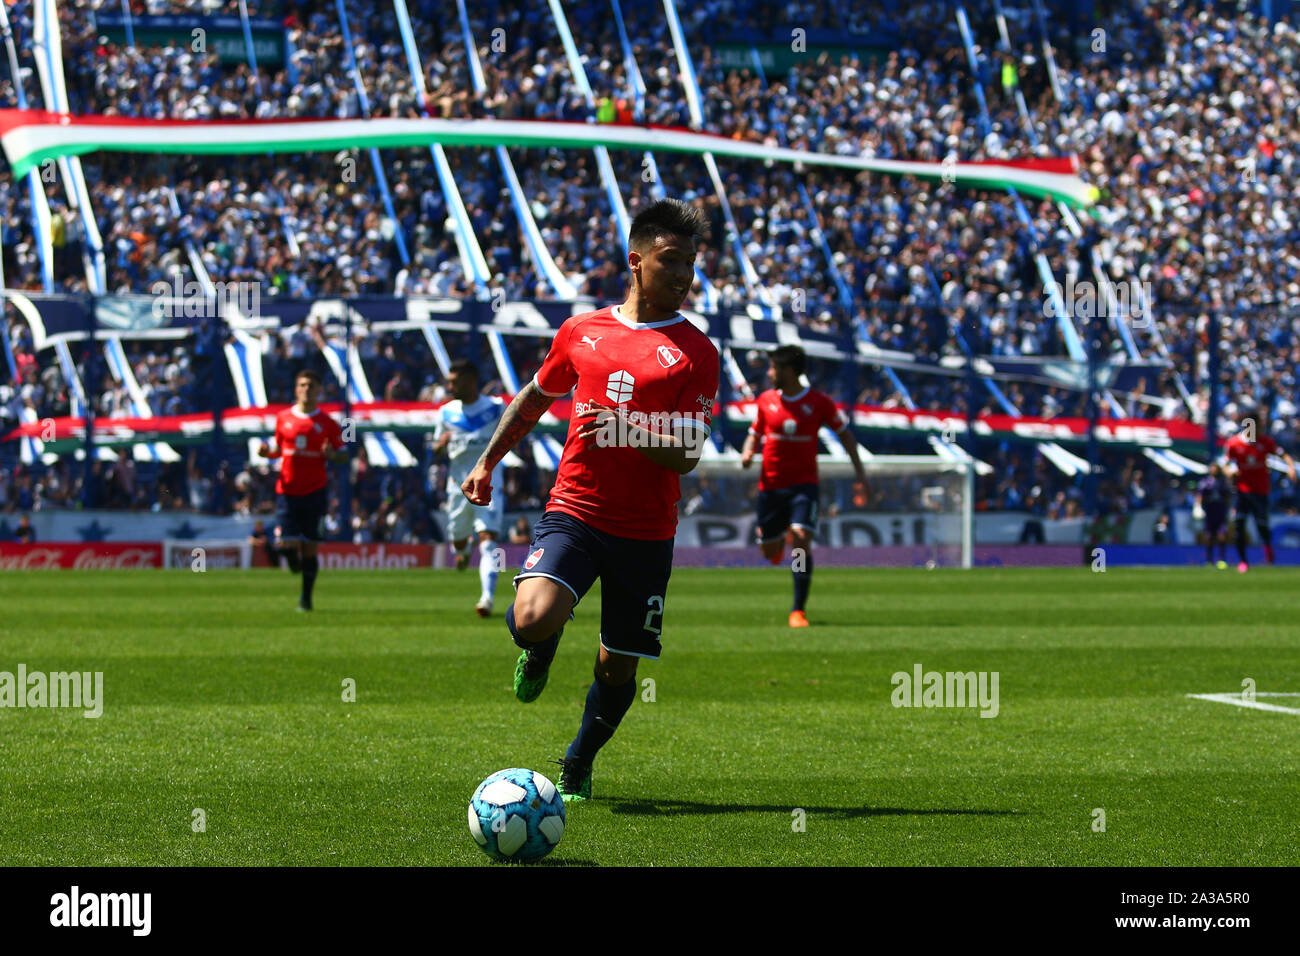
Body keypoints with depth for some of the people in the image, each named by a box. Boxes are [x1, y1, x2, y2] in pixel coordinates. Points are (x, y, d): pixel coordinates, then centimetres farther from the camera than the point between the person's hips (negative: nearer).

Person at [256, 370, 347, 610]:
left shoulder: (327, 423, 1)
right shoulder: (283, 418, 7)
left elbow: (343, 455, 5)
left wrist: (331, 455, -16)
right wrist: (266, 451, -4)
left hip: (315, 491, -1)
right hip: (287, 490, 1)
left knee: (309, 547, 0)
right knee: (287, 543, -7)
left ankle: (306, 596, 14)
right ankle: (294, 559, 31)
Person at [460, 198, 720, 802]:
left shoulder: (695, 352, 0)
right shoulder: (582, 331, 7)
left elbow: (685, 456, -6)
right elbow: (534, 399, 24)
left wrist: (628, 430, -23)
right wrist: (487, 463, 24)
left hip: (646, 530, 0)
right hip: (574, 509, 0)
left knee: (619, 667, 7)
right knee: (533, 619, -25)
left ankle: (578, 764, 34)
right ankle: (540, 650, 13)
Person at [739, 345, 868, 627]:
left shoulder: (819, 402, -4)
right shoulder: (766, 400, 3)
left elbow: (844, 432, 8)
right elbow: (755, 434, 16)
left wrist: (858, 469, 3)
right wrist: (748, 453, -7)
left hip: (804, 484, -3)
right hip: (770, 484, 3)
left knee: (801, 540, -21)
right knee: (769, 551, 8)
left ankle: (798, 611, -15)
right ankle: (780, 540, 49)